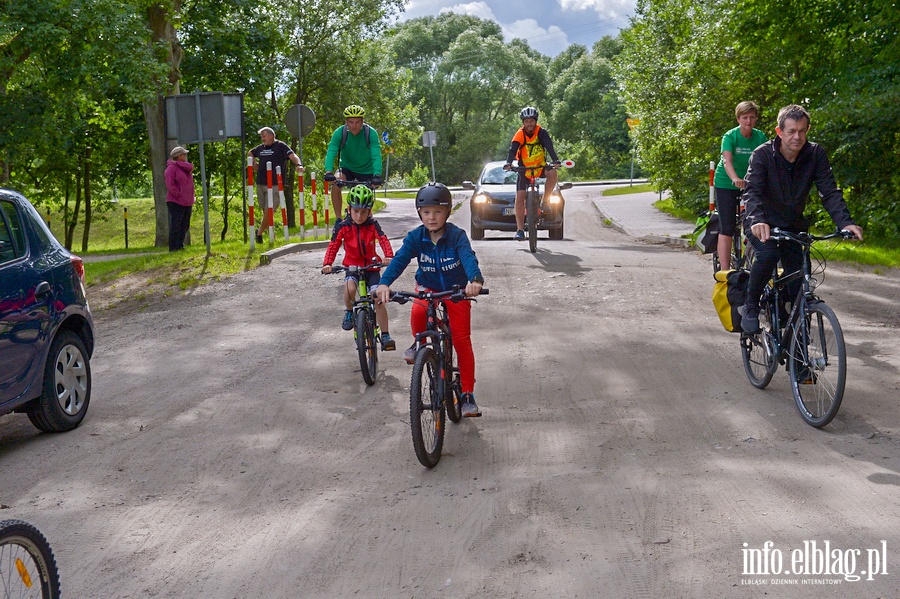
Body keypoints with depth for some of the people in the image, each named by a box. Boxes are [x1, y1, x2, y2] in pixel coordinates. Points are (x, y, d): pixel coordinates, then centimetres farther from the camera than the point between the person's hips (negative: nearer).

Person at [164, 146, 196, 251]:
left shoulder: (184, 167, 17)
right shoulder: (171, 168, -9)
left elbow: (190, 167, -7)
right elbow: (170, 185, -17)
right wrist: (180, 195, -17)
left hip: (187, 203, 9)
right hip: (176, 203, -8)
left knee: (184, 227, 10)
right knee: (175, 226, -9)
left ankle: (180, 246, 17)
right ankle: (173, 248, -8)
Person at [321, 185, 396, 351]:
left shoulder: (372, 225, -7)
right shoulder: (343, 226, -8)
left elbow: (383, 240, -19)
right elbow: (333, 245, -13)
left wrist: (388, 256, -39)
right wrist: (327, 264, -29)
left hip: (371, 266, 0)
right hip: (352, 266, 0)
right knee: (350, 288, -32)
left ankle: (385, 336, -2)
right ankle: (349, 312, -1)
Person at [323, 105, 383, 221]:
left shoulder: (371, 133, -23)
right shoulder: (339, 133, -20)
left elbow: (376, 156, -32)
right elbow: (331, 153, -30)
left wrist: (377, 176, -49)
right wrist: (328, 172, -48)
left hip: (366, 171, 0)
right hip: (347, 168, 0)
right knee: (335, 185, -29)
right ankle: (338, 219, -18)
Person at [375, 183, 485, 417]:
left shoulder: (456, 235, -22)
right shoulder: (416, 237, -15)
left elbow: (468, 257, -38)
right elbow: (400, 259, -27)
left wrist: (475, 279, -60)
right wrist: (384, 283, -46)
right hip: (428, 287, 1)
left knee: (462, 340, -8)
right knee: (417, 313, -33)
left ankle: (468, 394, 3)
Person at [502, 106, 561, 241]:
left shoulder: (541, 132, -11)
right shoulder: (519, 134, -12)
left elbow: (549, 147, -24)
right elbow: (512, 150, -23)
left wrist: (555, 161, -41)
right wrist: (508, 163, -42)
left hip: (541, 167, 0)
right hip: (524, 169, 0)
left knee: (553, 174, -32)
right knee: (520, 197, -12)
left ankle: (545, 201, -12)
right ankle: (520, 229, -9)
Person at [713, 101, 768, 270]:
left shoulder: (760, 137, -5)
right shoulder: (730, 136, -15)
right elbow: (727, 160, -30)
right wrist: (735, 178, -49)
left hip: (748, 185, 3)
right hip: (726, 184, -3)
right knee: (727, 229, -9)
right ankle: (725, 271, -12)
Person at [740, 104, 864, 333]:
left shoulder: (815, 154, -11)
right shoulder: (763, 154, -20)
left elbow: (830, 192, -16)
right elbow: (752, 190, -31)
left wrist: (845, 222, -33)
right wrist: (758, 220, -51)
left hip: (793, 225, 4)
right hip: (762, 223, -4)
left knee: (797, 279, -4)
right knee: (768, 253, -34)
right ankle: (750, 306, -15)